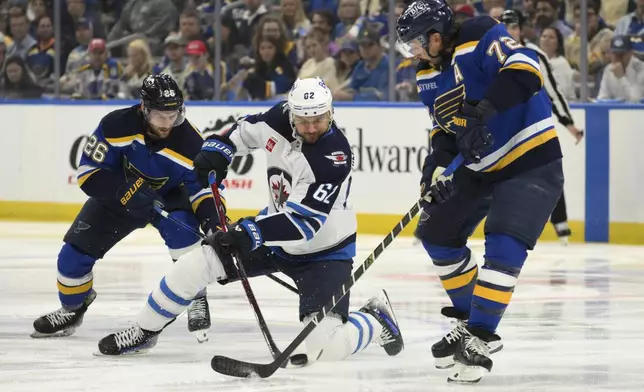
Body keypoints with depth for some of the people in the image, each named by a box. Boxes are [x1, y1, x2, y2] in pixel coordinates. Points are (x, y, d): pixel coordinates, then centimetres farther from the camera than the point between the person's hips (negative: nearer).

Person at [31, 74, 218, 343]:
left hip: (168, 197, -1)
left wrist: (211, 218, -39)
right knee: (75, 253, -2)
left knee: (183, 231, -32)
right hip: (118, 196, 1)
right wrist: (126, 192, -40)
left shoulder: (189, 142, -30)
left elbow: (202, 187, -19)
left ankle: (196, 299, -15)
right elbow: (88, 172, -26)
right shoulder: (117, 126, -31)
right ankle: (72, 308, 27)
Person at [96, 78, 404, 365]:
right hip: (274, 233, 6)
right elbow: (246, 130, 12)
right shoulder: (280, 119, -13)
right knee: (195, 265, -5)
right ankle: (144, 332, 16)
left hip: (323, 252, -6)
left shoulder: (335, 158, -31)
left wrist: (251, 232, -43)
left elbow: (303, 222, -34)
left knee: (326, 347, -20)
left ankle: (376, 319, 12)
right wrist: (217, 149, -5)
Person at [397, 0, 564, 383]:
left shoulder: (481, 39, -22)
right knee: (438, 233, 12)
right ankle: (472, 320, 24)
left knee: (505, 247, -21)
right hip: (480, 168, 9)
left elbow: (524, 68, -37)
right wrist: (438, 164, -7)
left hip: (532, 163, -9)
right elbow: (446, 126, 11)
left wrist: (483, 111, -44)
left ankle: (479, 339, -18)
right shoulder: (429, 74, 5)